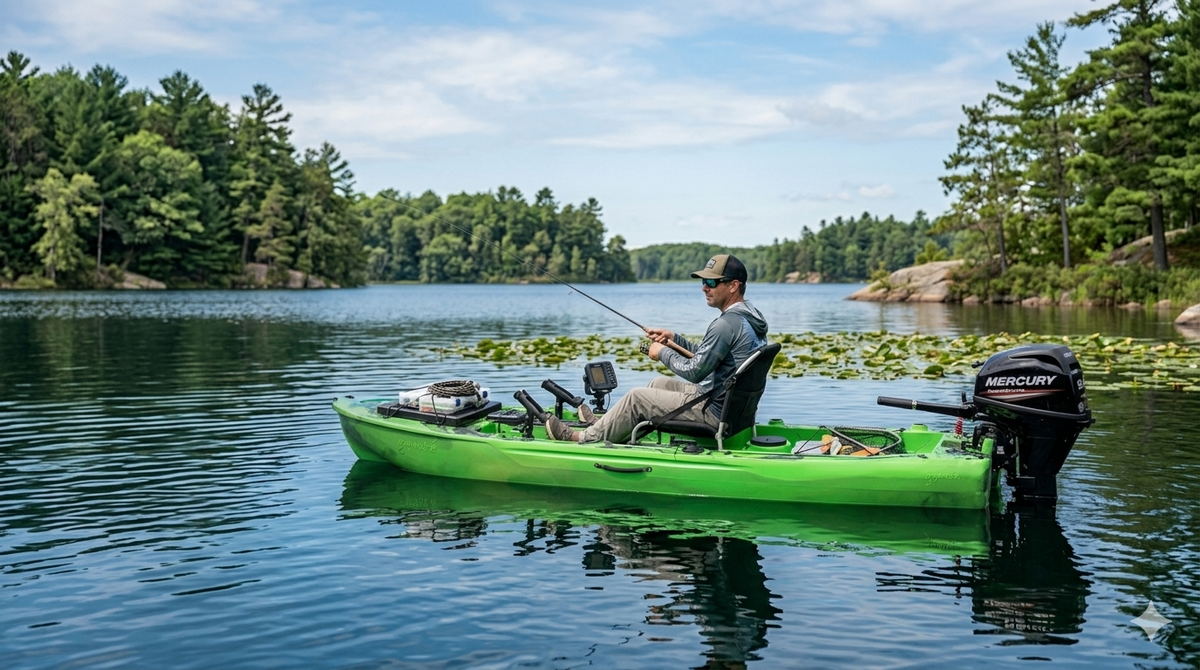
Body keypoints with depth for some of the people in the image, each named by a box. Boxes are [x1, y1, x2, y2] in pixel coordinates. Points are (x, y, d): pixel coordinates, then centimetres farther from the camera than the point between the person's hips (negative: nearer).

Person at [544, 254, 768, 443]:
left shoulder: (727, 324, -24)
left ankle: (586, 438, 15)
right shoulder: (749, 316, 9)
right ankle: (605, 423, 32)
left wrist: (663, 352, -6)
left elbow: (694, 372, -22)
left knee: (637, 397, 0)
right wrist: (674, 339, 10)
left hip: (716, 413, -10)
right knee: (659, 383, 22)